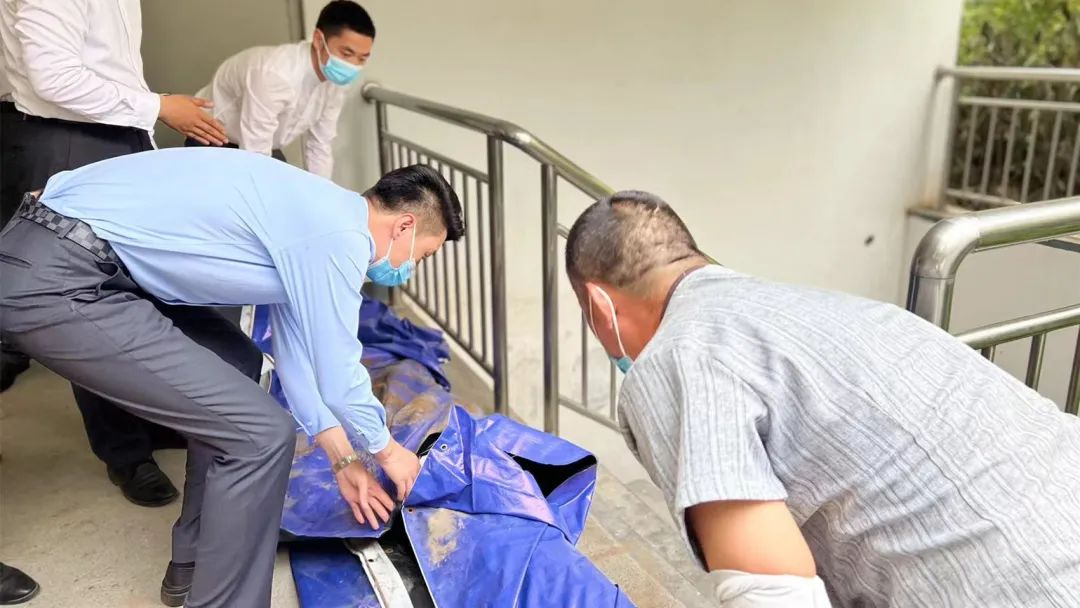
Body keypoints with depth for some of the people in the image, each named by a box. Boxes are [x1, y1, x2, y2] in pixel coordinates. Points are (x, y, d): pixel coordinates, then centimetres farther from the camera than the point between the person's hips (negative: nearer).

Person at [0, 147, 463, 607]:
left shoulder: (313, 212, 16)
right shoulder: (337, 234, -13)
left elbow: (296, 351, 22)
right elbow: (337, 373, -8)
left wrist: (343, 459, 25)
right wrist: (386, 450, 12)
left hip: (60, 253, 10)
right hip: (53, 283, -10)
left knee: (234, 372, 21)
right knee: (259, 434, -8)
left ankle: (195, 564, 33)